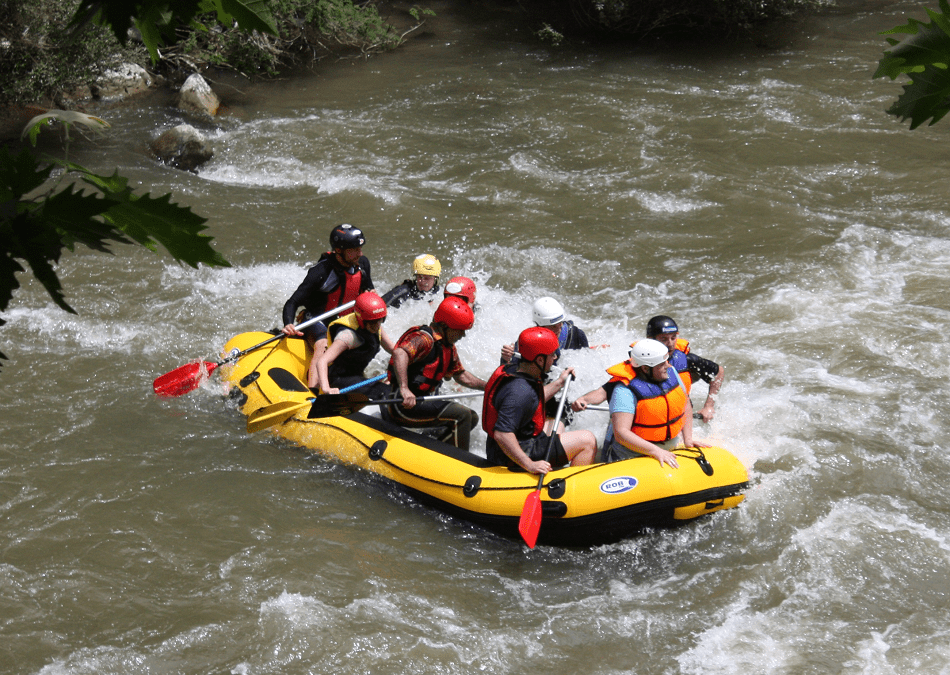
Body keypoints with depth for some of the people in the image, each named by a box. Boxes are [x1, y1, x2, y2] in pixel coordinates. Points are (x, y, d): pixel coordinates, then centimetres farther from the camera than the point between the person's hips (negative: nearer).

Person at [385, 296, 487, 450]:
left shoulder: (448, 347, 15)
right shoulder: (424, 338, -18)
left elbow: (460, 375, 27)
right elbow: (399, 353, -37)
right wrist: (404, 389, -48)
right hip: (405, 407, -11)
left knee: (472, 418, 11)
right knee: (462, 415, -20)